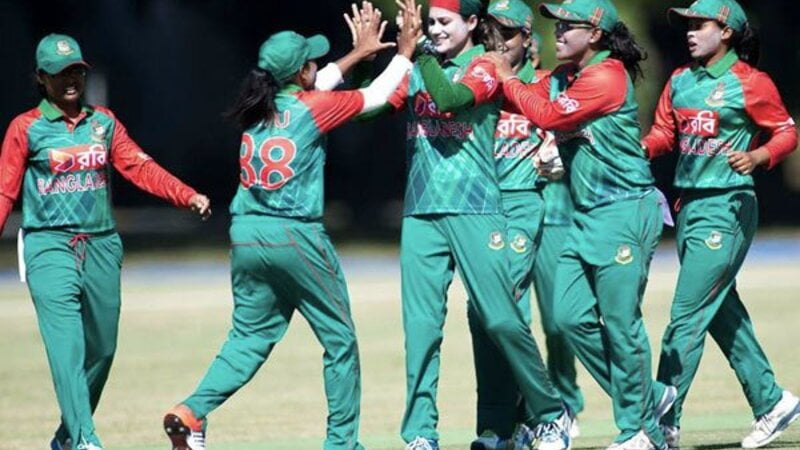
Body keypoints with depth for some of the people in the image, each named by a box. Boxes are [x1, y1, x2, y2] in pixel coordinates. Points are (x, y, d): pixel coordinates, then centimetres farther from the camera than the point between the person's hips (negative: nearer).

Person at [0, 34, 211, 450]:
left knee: (101, 348, 7)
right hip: (49, 245, -5)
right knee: (67, 343, -18)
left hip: (101, 246, 5)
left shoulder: (104, 122, 11)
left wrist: (187, 197, -11)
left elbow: (139, 167, 3)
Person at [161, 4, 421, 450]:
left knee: (251, 337, 11)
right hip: (295, 237, -6)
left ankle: (191, 412, -8)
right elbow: (375, 96, 6)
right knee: (340, 339, 8)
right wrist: (404, 55, 21)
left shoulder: (259, 107, 9)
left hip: (247, 235, 6)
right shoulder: (313, 108, -6)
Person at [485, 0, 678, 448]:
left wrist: (508, 78, -6)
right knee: (571, 316, 4)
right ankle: (648, 396, 17)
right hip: (586, 214, 9)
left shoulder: (606, 76, -14)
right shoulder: (564, 76, 13)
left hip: (625, 212, -9)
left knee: (621, 323, -5)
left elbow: (548, 115, -18)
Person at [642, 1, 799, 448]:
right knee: (722, 313, 15)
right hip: (690, 205, 8)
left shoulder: (750, 82, -8)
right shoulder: (681, 80, 12)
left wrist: (757, 157, -23)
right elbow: (664, 134, 13)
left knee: (687, 315, -11)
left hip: (727, 206, -8)